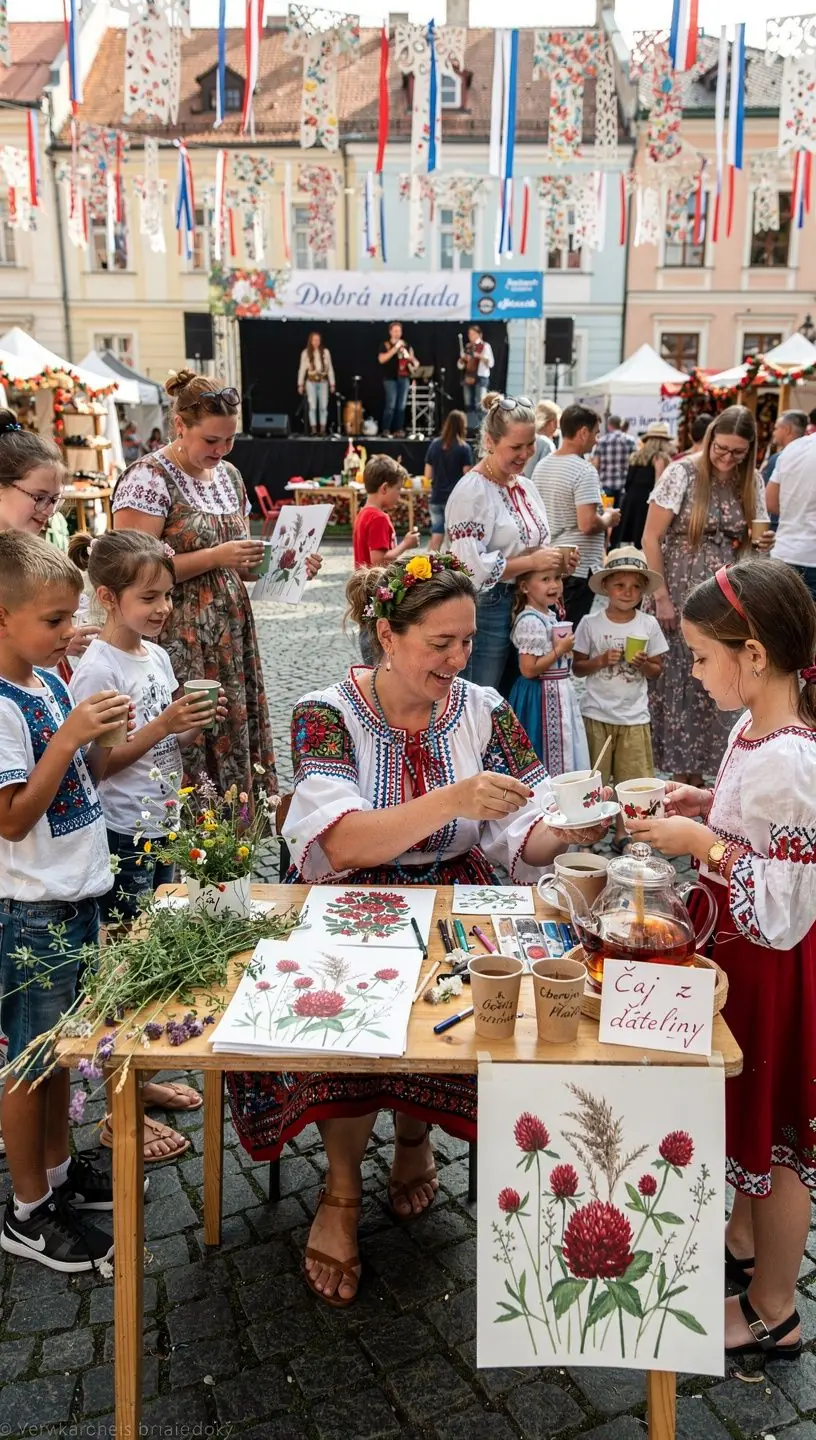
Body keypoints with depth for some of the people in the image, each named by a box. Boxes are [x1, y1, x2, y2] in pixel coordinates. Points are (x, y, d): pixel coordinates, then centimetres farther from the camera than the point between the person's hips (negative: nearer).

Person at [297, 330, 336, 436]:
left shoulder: (326, 352, 2)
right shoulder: (305, 353, -1)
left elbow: (330, 368, 6)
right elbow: (302, 369, 2)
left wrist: (332, 383, 4)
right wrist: (300, 384, -1)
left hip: (323, 382, 1)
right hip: (311, 382, -1)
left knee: (323, 406, -1)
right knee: (312, 406, -4)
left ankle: (322, 429, 5)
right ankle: (313, 429, 1)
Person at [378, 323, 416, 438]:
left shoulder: (406, 345, 15)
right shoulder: (385, 345, 3)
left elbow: (414, 361, 20)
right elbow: (381, 359, -13)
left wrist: (410, 357, -4)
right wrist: (395, 349, -15)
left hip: (404, 378, 4)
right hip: (390, 378, -4)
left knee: (401, 406, 2)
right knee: (391, 405, -13)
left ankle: (399, 429, 6)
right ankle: (385, 430, -9)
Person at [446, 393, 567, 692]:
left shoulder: (524, 486, 12)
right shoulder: (472, 492, -13)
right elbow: (472, 566, -21)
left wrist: (555, 560, 2)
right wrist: (532, 561, -17)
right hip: (485, 609, -8)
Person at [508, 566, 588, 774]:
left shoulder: (552, 615, 10)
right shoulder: (531, 621, -20)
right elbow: (528, 669, -23)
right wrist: (560, 649, -16)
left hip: (561, 692, 10)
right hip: (544, 696, -10)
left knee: (567, 753, 14)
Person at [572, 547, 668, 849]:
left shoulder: (649, 625, 0)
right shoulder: (591, 623, -4)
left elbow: (657, 670, 7)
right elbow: (577, 666, 1)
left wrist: (644, 664, -15)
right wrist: (601, 660, -16)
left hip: (634, 715, 1)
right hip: (597, 713, -1)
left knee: (631, 778, 6)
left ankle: (623, 831, 19)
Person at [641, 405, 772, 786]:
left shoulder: (751, 482, 5)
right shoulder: (682, 473, -8)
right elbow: (651, 537, -8)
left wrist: (762, 542, -7)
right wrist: (661, 598, -12)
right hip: (680, 597, -4)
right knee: (677, 682, 2)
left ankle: (698, 775, 20)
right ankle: (677, 775, 16)